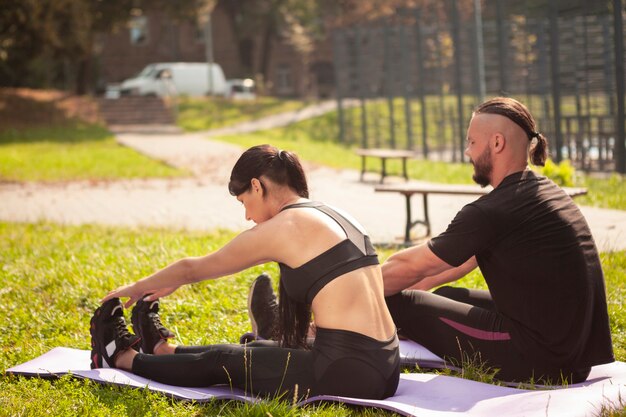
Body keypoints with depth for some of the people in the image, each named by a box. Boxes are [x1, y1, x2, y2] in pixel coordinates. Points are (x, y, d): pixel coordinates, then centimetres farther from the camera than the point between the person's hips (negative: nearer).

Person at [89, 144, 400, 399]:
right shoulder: (333, 216, 16)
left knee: (220, 363, 15)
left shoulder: (281, 229, -7)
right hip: (386, 369, 7)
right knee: (253, 350, 27)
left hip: (347, 375, -7)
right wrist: (173, 284, 39)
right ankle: (163, 350, 48)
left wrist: (137, 288, 26)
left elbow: (193, 268, 8)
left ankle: (124, 358, 34)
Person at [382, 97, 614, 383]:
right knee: (446, 295, 23)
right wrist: (417, 285, 26)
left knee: (396, 304, -3)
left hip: (537, 361, -9)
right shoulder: (547, 192, 12)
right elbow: (464, 258, 23)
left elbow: (412, 266, -7)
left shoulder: (493, 212, -17)